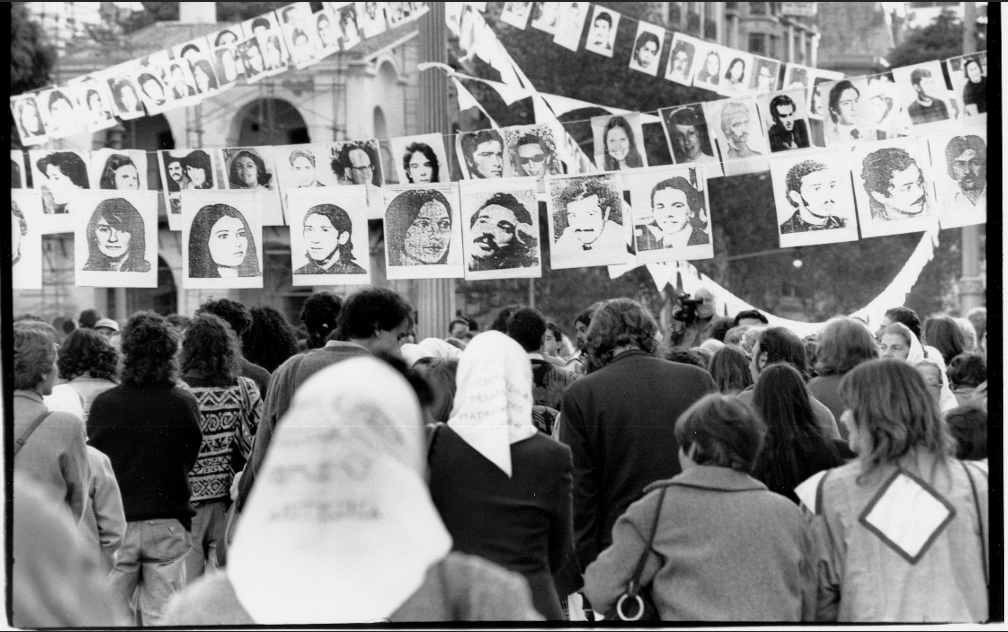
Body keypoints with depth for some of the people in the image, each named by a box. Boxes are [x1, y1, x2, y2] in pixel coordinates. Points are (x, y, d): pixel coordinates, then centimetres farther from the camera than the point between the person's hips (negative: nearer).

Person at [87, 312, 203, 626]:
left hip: (116, 525, 0)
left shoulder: (103, 404, -9)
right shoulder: (185, 404, -9)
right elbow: (191, 460, 3)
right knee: (161, 617, 6)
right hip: (169, 523, 0)